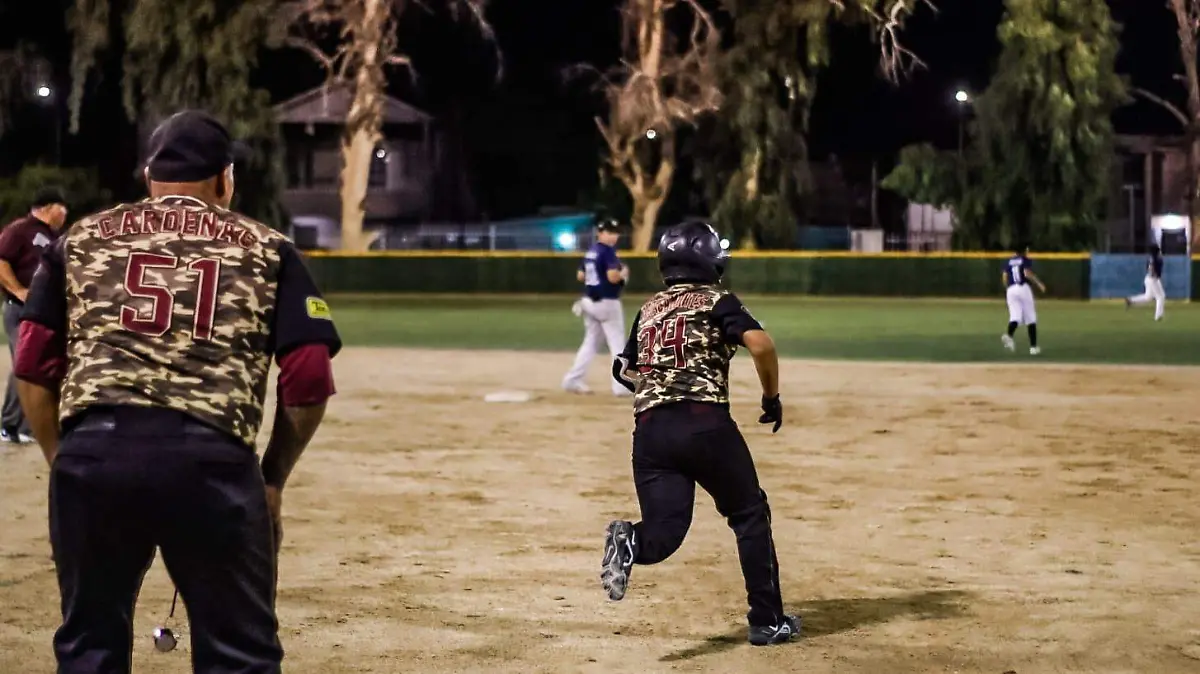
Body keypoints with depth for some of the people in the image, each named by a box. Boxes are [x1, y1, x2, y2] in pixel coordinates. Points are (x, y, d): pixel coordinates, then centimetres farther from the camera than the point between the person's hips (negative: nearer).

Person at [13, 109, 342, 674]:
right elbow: (309, 380, 6)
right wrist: (273, 478, 17)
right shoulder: (267, 248, 16)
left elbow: (34, 367, 12)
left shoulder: (81, 239, 20)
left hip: (93, 450, 2)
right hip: (213, 458, -2)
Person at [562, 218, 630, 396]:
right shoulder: (608, 251, -15)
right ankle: (620, 385, -1)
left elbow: (580, 276, 15)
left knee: (591, 341, 16)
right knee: (617, 343, 0)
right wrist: (623, 273, -6)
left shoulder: (590, 252, 11)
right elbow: (613, 277, -25)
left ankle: (573, 380, 12)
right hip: (607, 302, -8)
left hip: (589, 301, 8)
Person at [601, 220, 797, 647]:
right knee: (750, 515, 13)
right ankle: (767, 620, 15)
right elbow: (760, 344, -12)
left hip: (649, 429, 4)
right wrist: (772, 396, 1)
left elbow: (624, 371, 27)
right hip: (706, 424, -4)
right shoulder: (717, 301, 4)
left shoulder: (649, 310, 19)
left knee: (665, 530, 0)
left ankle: (631, 543, -35)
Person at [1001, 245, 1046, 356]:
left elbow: (1004, 277, 8)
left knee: (1015, 316, -3)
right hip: (1023, 288, -4)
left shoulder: (1008, 261, 15)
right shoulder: (1026, 260, 2)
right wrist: (1039, 283, -10)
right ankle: (1033, 346, 4)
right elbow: (1027, 273, -15)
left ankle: (1009, 335, -36)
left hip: (1010, 290, 4)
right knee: (1031, 318, 5)